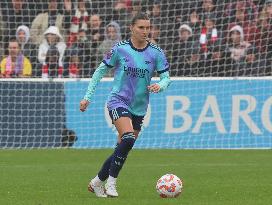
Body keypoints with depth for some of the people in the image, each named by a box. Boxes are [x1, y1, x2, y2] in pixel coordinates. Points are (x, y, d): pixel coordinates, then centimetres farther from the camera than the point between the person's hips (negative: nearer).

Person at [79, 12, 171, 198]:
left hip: (139, 107, 4)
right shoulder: (120, 49, -6)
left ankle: (97, 182, 25)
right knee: (128, 138, -27)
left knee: (122, 149, 7)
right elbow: (100, 71, 3)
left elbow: (166, 78, 1)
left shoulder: (156, 53, -1)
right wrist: (88, 97, 1)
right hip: (118, 101, -4)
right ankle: (111, 181, -14)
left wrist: (160, 86, -23)